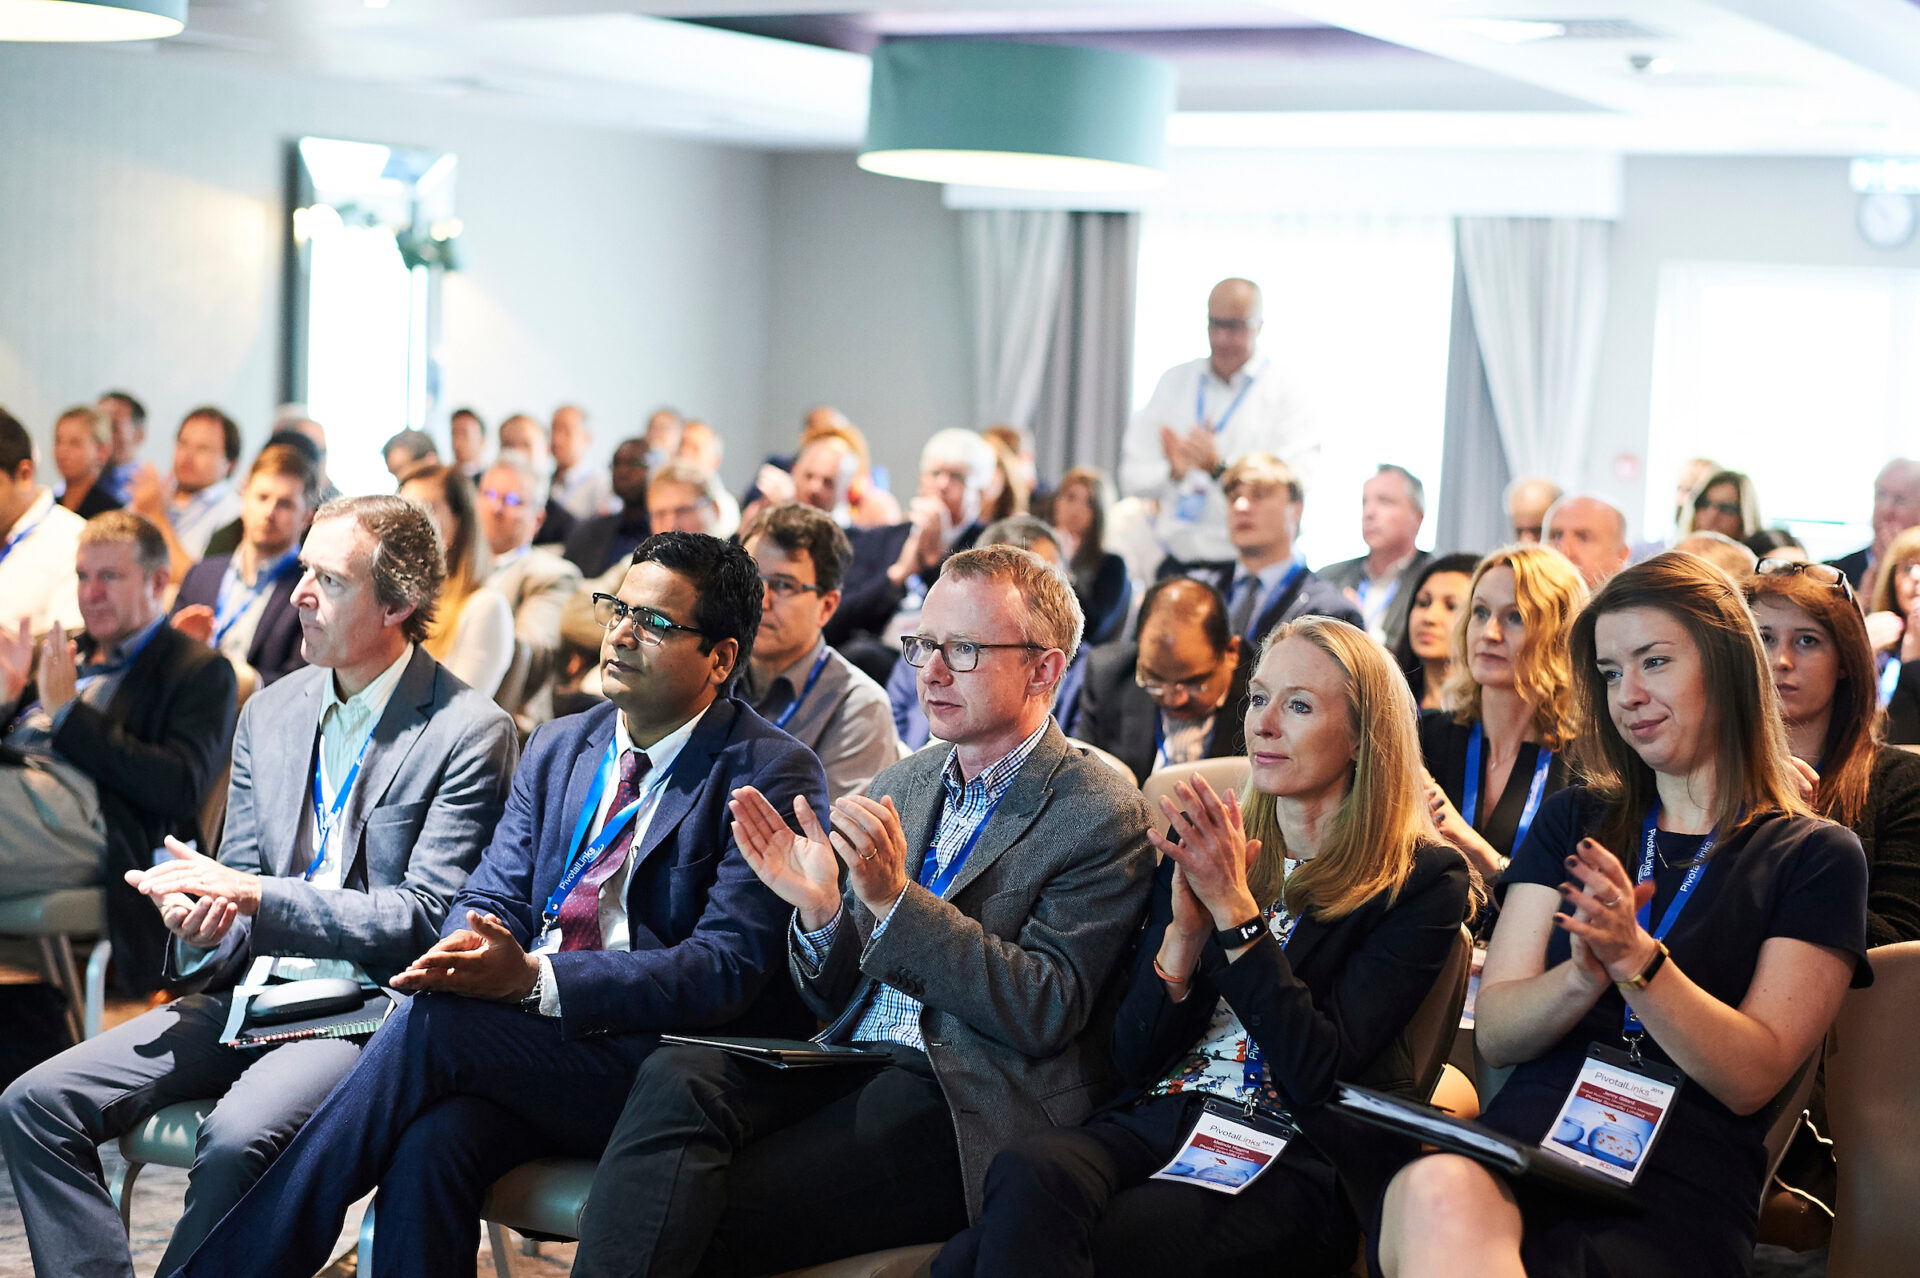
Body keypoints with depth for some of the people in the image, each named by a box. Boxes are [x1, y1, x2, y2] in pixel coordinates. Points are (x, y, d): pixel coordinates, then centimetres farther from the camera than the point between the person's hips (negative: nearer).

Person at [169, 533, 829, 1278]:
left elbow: (726, 967, -13)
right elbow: (493, 898, 13)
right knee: (429, 1145, -29)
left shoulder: (773, 777, -4)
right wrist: (463, 954, -14)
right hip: (531, 1046, 5)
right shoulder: (557, 748, 18)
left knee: (433, 1021, -27)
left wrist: (535, 979, -23)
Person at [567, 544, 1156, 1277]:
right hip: (851, 1063, 6)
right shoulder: (896, 789, 17)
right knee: (675, 1076, -25)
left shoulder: (1102, 815, -3)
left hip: (967, 1101, -6)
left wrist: (894, 898, -19)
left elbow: (1047, 1014, -12)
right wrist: (819, 912, -6)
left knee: (706, 1218, -26)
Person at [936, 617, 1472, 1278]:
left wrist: (1234, 912, -12)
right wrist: (1184, 930, -5)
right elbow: (1133, 1058, 11)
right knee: (1030, 1170, -33)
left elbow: (1323, 1073, -8)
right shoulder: (1201, 850, 15)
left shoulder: (1425, 881, 3)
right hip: (1149, 1126, 5)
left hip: (1290, 1164, -5)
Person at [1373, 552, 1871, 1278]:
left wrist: (1635, 958, -15)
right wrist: (1584, 975, -9)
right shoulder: (1573, 823, 21)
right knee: (1434, 1193, -38)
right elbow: (1492, 1033, 12)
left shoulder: (1816, 858, 10)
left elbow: (1752, 1077, 0)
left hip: (1674, 1193, -3)